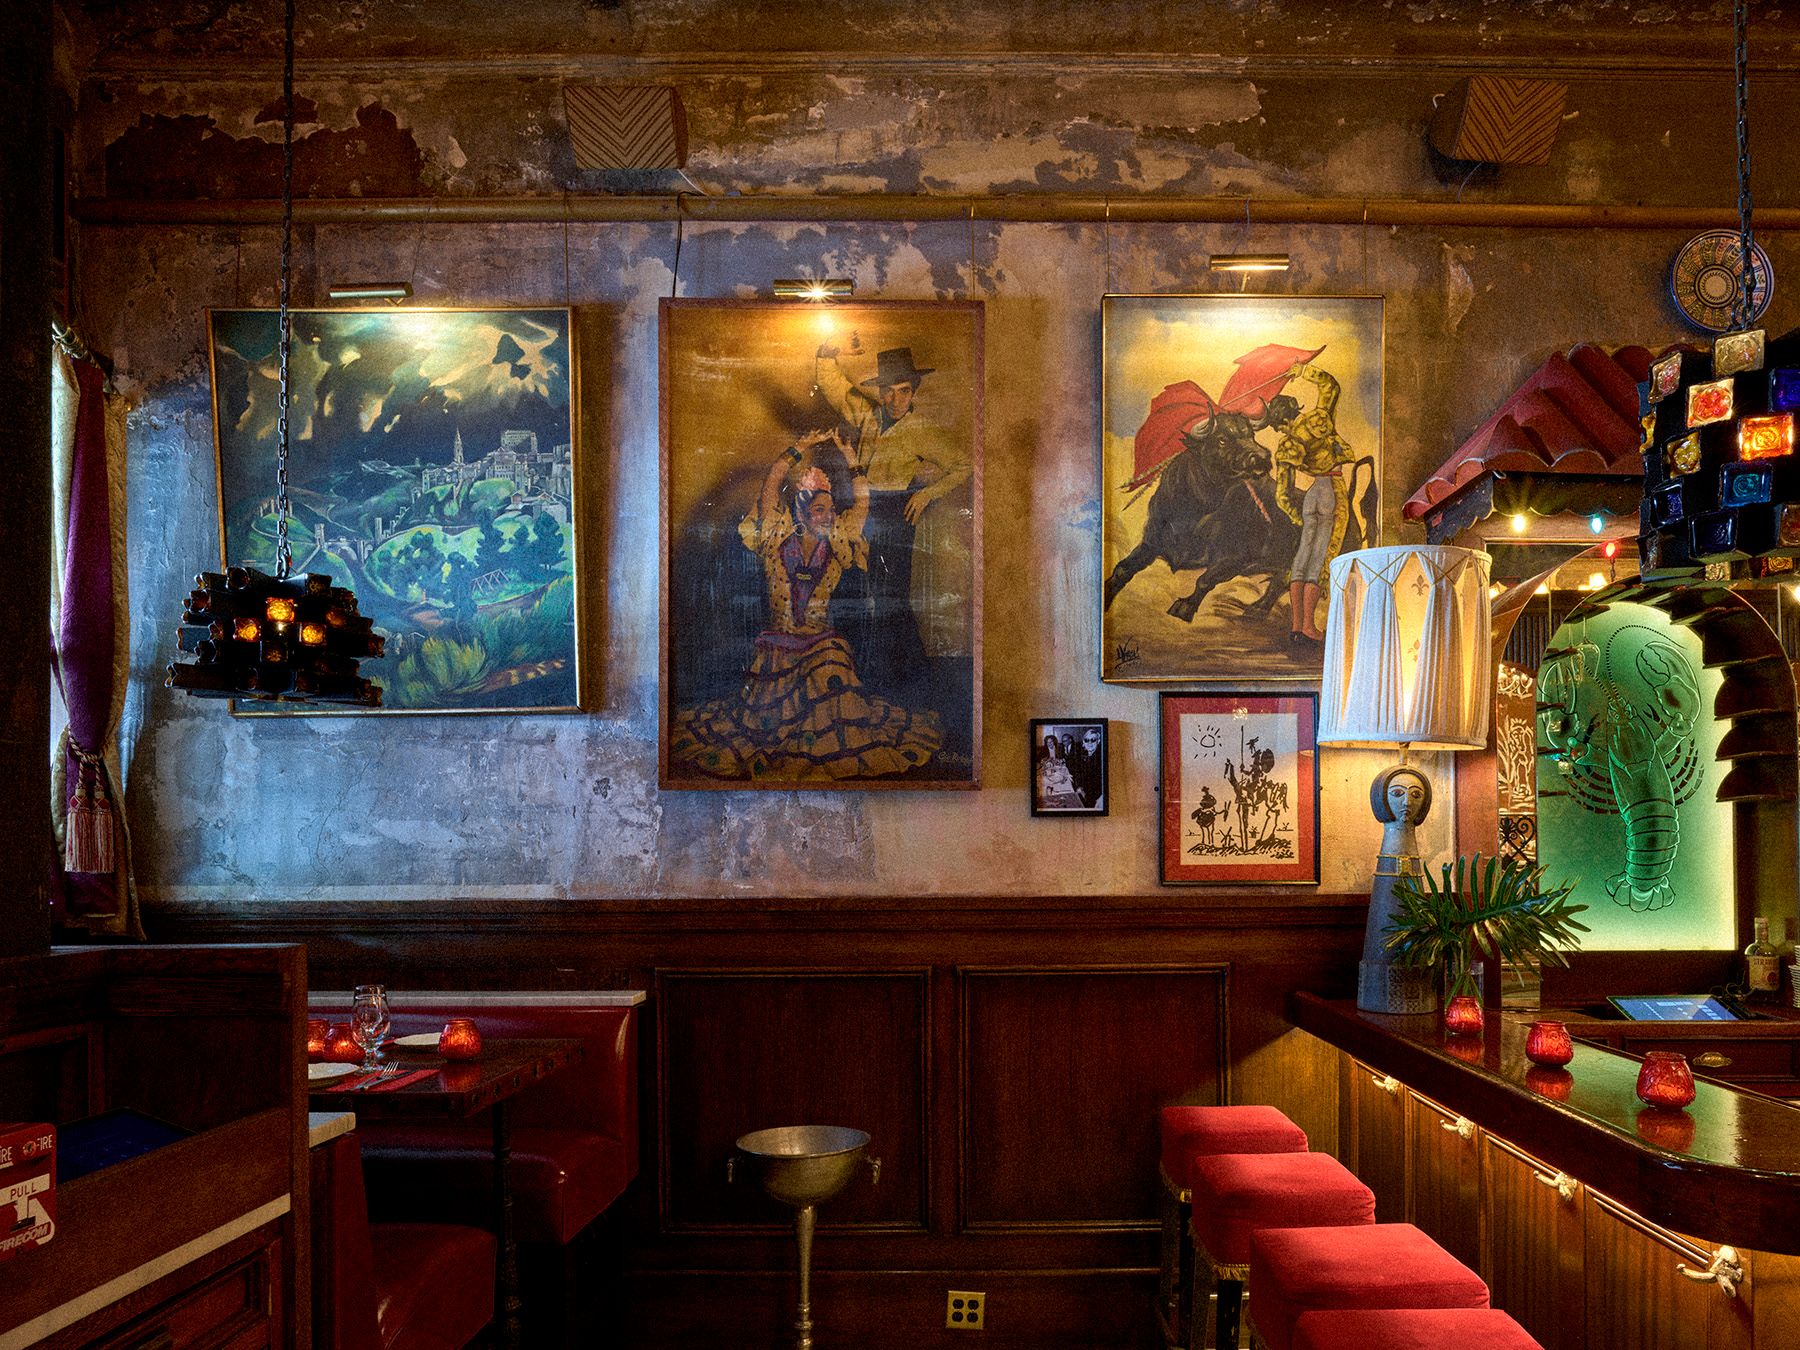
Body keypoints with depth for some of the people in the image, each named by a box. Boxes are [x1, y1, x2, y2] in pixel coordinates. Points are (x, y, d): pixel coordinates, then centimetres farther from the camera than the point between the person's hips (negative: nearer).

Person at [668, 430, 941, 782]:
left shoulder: (836, 544, 6)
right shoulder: (779, 538, 0)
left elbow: (861, 503, 2)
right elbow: (770, 486, -6)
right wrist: (801, 448, -7)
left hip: (822, 644, 1)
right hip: (776, 644, -1)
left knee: (835, 708, -12)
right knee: (766, 713, 2)